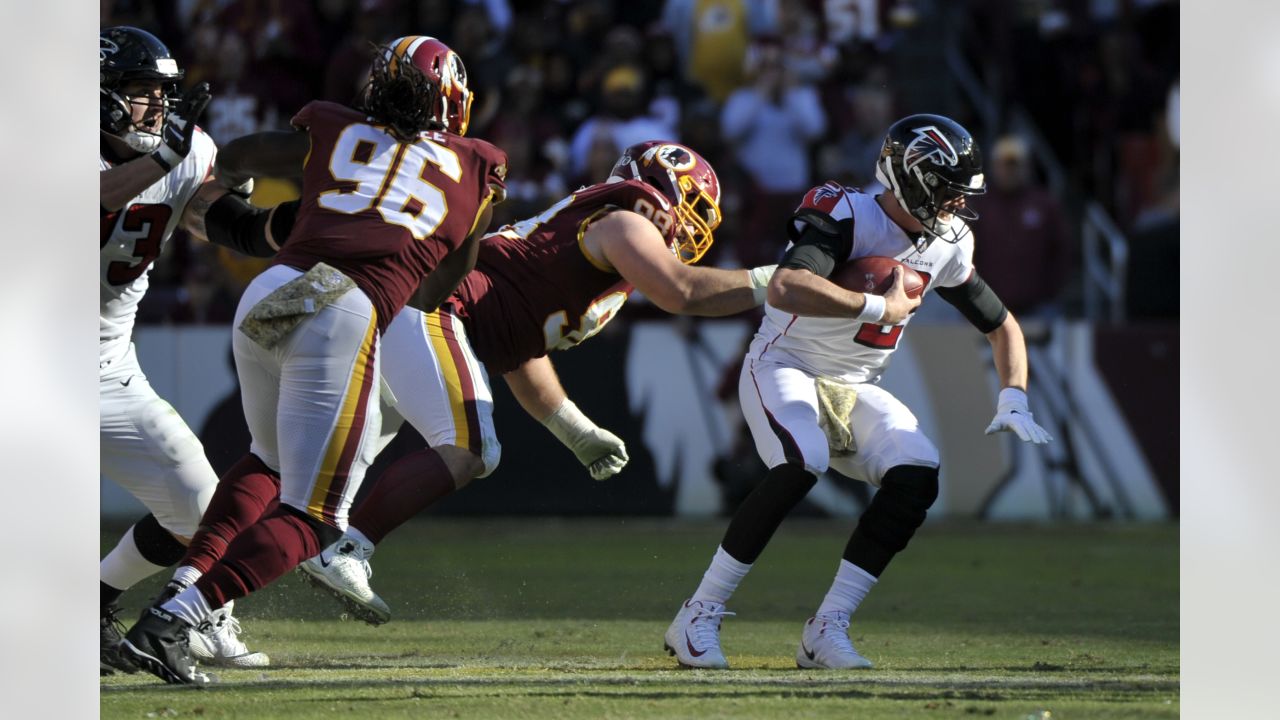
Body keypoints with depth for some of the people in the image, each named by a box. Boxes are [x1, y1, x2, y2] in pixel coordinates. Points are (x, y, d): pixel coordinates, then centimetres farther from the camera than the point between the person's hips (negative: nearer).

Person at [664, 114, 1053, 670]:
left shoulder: (945, 246, 0)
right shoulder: (848, 217, -23)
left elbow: (1002, 326, 13)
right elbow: (784, 289, -42)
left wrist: (1013, 402, -3)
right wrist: (880, 308, -35)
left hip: (856, 390, 7)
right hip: (785, 368, -7)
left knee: (917, 477, -16)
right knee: (802, 464, -34)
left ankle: (826, 632, -10)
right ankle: (698, 618, -23)